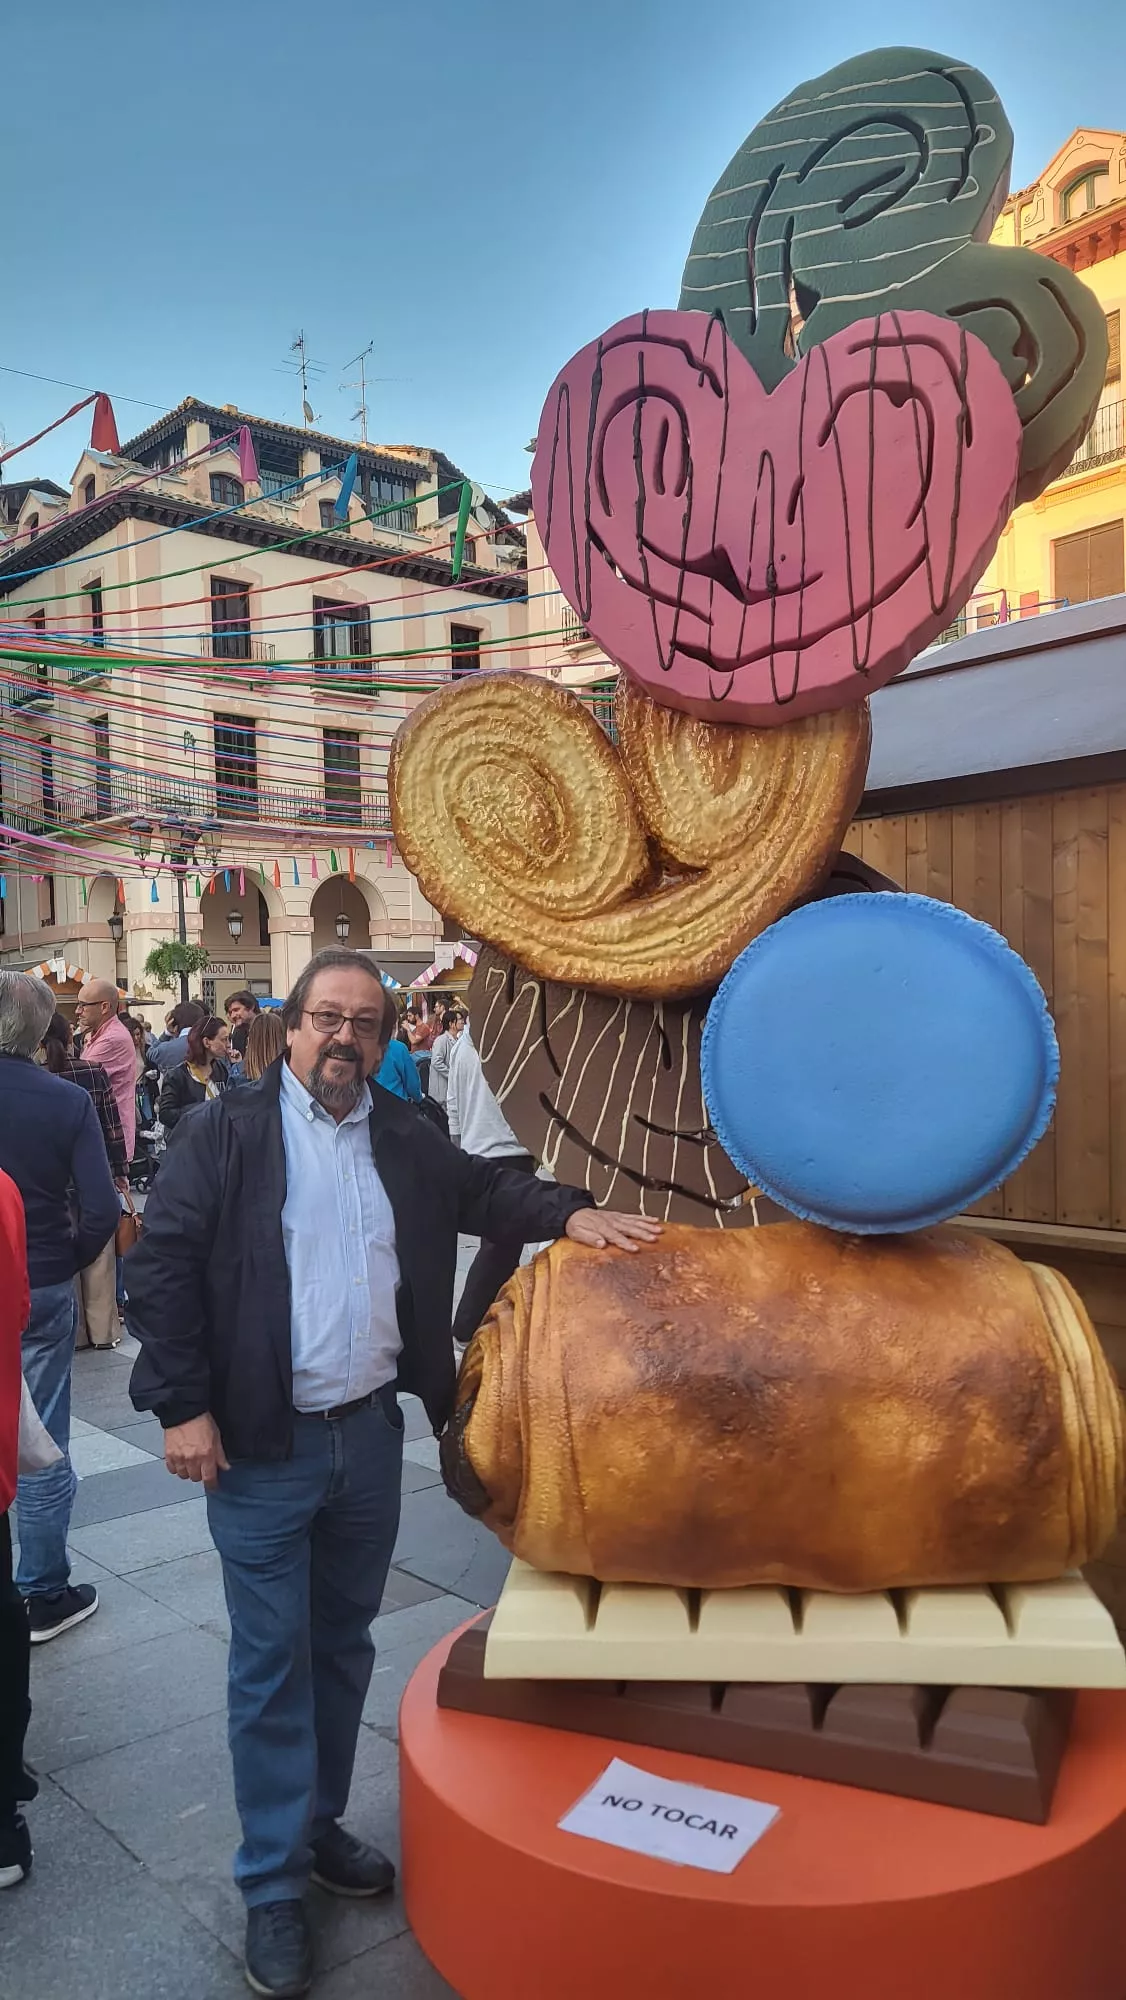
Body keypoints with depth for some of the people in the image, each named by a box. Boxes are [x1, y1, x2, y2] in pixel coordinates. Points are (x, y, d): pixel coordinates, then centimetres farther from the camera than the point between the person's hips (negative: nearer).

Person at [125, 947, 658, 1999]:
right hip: (261, 1446, -5)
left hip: (370, 1435, 5)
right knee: (271, 1663, 5)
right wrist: (182, 1406, -14)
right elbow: (162, 1265, -10)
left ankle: (318, 1824, 38)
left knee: (344, 1645, 19)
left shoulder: (406, 1139, 6)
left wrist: (568, 1214, -5)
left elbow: (486, 1190, 15)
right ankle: (272, 1884, 21)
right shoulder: (226, 1133, -8)